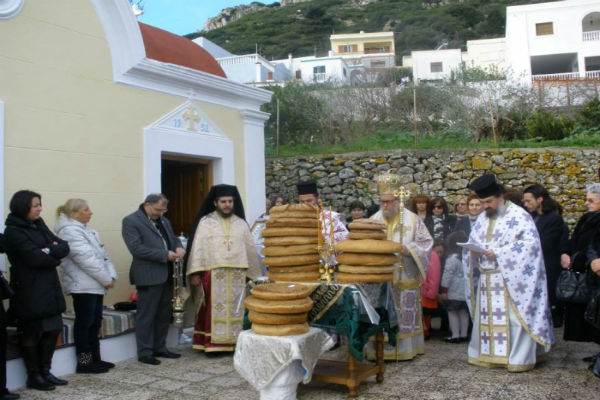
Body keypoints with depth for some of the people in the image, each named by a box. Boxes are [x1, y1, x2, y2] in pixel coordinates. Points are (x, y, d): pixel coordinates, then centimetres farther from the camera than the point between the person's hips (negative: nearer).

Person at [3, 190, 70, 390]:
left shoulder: (38, 224, 11)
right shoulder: (13, 232, -12)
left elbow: (64, 246, 2)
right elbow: (36, 258, -22)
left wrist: (49, 250, -16)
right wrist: (54, 257, -5)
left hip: (49, 288, 7)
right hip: (29, 292, -7)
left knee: (52, 330, 11)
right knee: (31, 334, 5)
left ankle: (45, 372, 25)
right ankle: (34, 376, 18)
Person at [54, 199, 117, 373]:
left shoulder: (85, 229, 18)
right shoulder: (70, 231, -13)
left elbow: (102, 254, 14)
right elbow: (86, 258, -19)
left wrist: (111, 275, 1)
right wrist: (106, 279, -15)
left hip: (95, 285, 9)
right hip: (83, 285, -9)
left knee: (94, 322, 13)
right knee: (84, 323, -2)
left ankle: (95, 359, 20)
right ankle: (84, 362, 6)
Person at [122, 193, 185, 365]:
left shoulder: (163, 221, 17)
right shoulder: (131, 221, -8)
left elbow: (173, 238, 25)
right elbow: (136, 248, -17)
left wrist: (179, 247, 0)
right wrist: (165, 255, -19)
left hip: (166, 275, 8)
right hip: (148, 276, -8)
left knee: (164, 314, 14)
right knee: (146, 316, 0)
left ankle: (160, 348, 25)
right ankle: (145, 352, 10)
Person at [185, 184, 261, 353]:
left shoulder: (241, 223, 11)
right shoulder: (205, 222, 3)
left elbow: (250, 249, 13)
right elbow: (197, 248, -2)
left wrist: (253, 272, 10)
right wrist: (195, 273, -10)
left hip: (237, 275, 3)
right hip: (213, 274, -3)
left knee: (236, 308, 5)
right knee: (214, 309, -1)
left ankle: (234, 342, 13)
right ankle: (212, 343, 5)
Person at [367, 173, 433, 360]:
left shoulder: (412, 220, 1)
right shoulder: (374, 220, 8)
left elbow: (426, 243, 1)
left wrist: (407, 249, -14)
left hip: (405, 278, -1)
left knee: (404, 316, 3)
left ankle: (405, 349, 16)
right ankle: (381, 350, 11)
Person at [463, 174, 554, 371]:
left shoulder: (519, 215, -6)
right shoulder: (483, 218, 16)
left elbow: (531, 242, -15)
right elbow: (472, 242, 19)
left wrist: (498, 253, -19)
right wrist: (473, 252, -6)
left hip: (510, 279, -6)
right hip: (486, 279, 7)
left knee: (513, 317, -6)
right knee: (487, 316, 8)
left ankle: (519, 358, 2)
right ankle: (488, 354, 17)